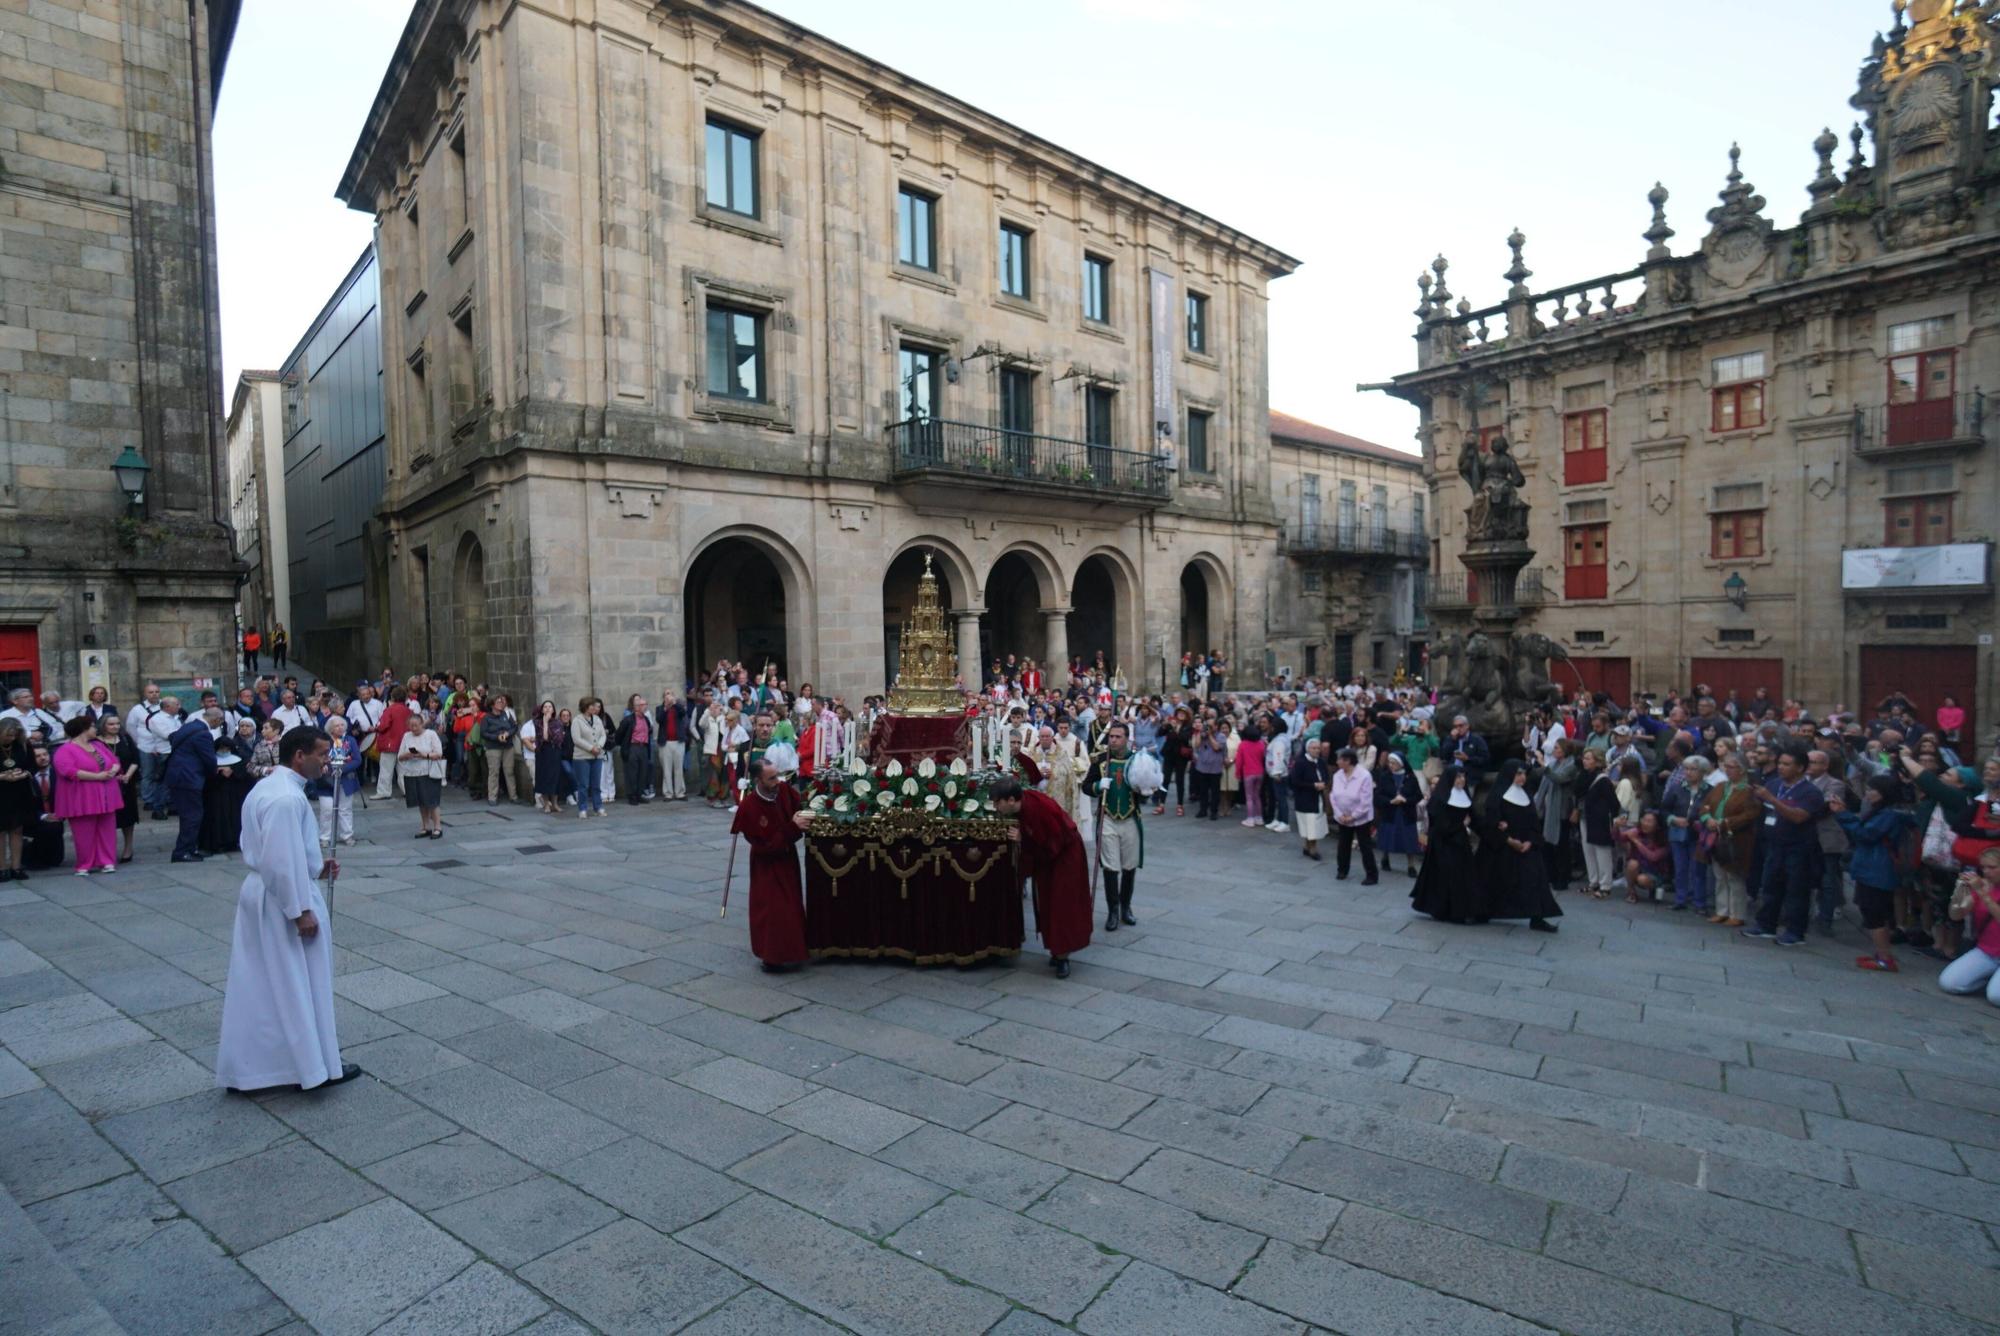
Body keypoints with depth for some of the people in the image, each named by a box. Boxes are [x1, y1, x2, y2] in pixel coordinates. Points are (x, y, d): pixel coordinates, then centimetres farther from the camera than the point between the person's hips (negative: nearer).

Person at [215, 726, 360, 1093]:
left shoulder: (267, 786, 9)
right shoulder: (288, 798, -23)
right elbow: (281, 862, -26)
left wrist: (315, 867, 14)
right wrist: (301, 911, -20)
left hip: (259, 894, 10)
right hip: (282, 901, -10)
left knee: (256, 988, 16)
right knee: (297, 987, 4)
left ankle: (241, 1072, 25)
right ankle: (314, 1067, 17)